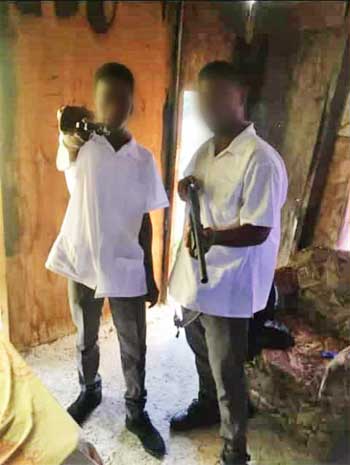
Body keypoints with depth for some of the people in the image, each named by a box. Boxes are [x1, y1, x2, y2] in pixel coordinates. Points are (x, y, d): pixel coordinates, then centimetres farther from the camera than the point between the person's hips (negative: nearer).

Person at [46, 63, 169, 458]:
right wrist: (70, 132, -53)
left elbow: (144, 221, 3)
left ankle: (136, 411, 34)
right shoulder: (80, 143, -6)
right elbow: (69, 155, -31)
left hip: (126, 267, 1)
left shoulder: (142, 159, -1)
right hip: (82, 262, 0)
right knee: (86, 338, 20)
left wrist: (150, 275, 5)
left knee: (134, 345, 12)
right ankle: (89, 391, 48)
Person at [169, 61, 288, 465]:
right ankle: (206, 406, 52)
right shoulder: (205, 150, 5)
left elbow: (258, 231, -22)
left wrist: (212, 236, -39)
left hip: (228, 287, -8)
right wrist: (186, 189, -5)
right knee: (202, 354, 27)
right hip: (195, 277, 8)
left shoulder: (261, 160, -21)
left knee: (227, 374, 7)